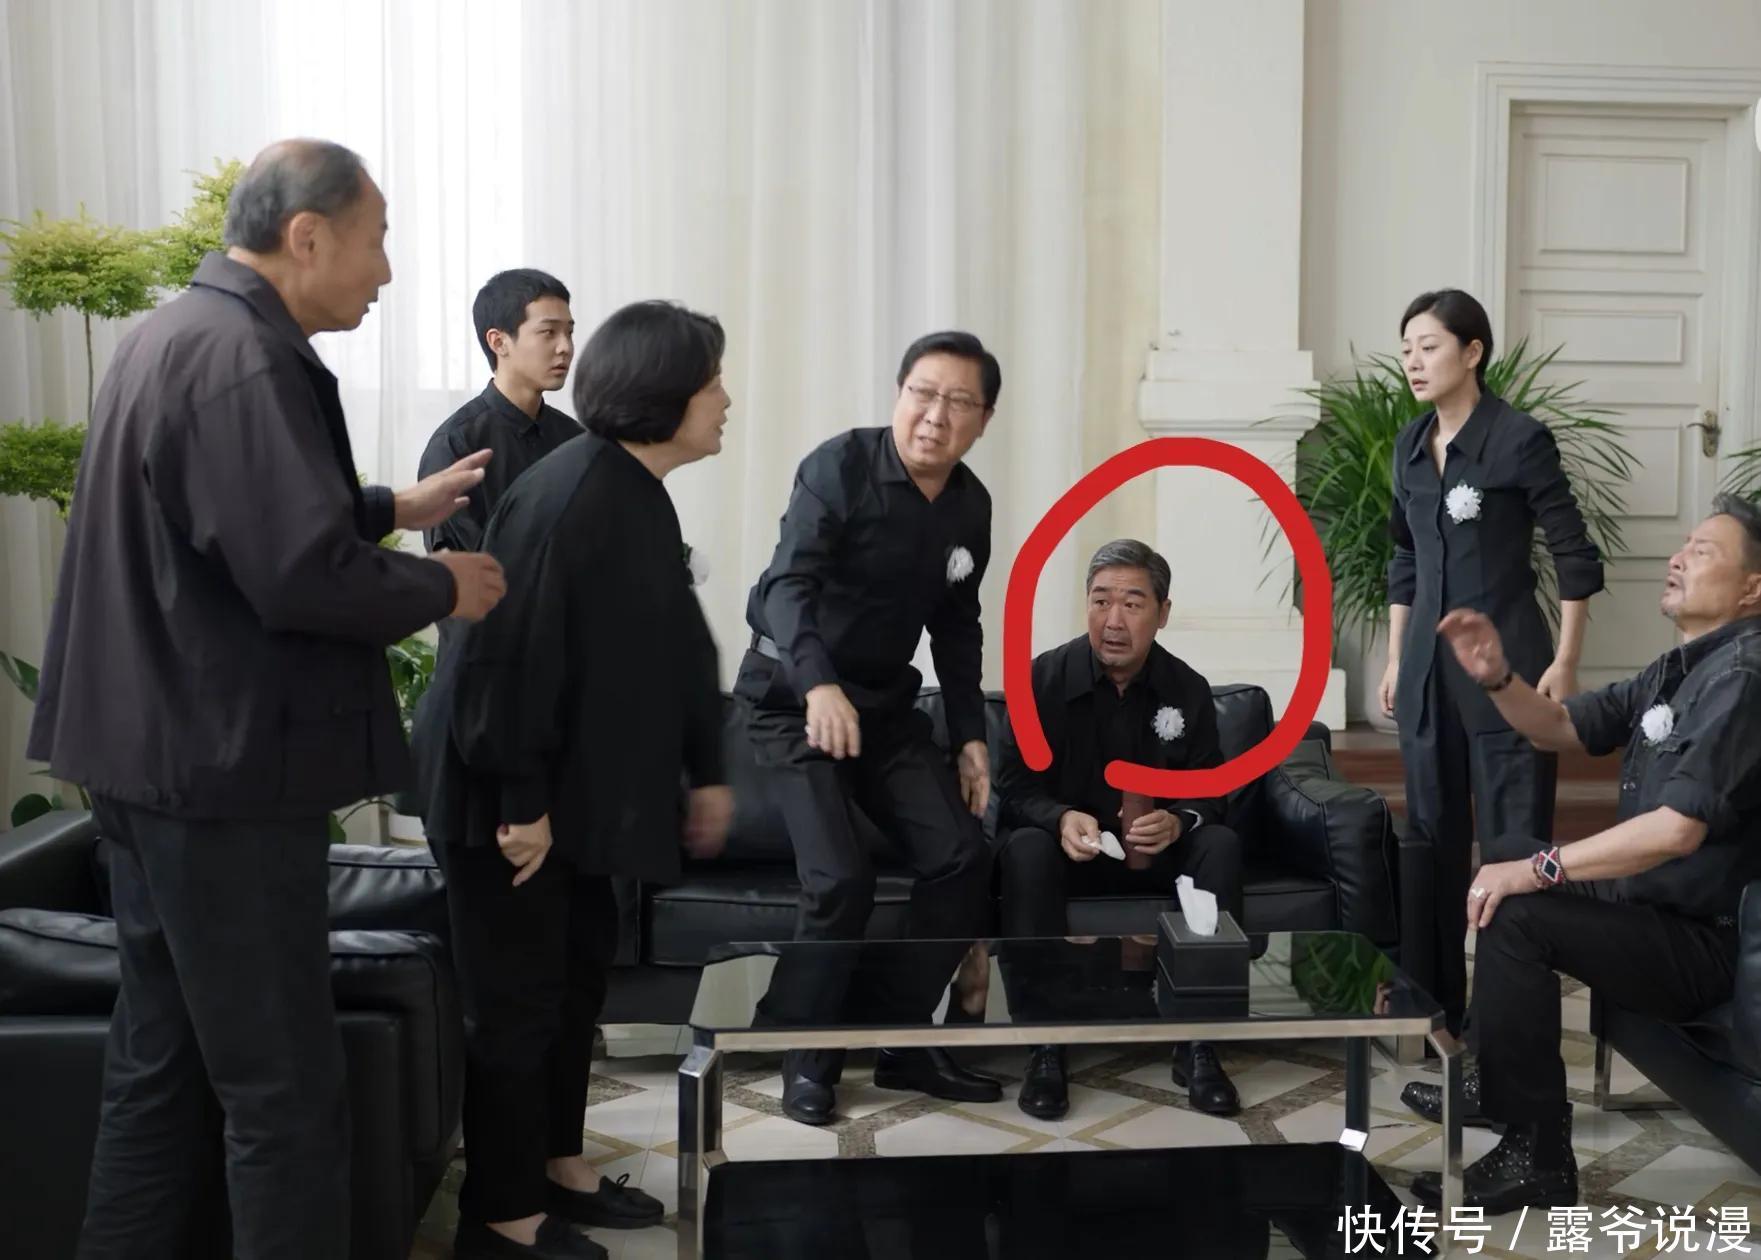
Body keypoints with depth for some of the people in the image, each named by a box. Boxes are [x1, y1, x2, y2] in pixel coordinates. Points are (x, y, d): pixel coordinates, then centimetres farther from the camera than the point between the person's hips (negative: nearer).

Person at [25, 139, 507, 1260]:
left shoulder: (180, 330, 12)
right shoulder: (242, 358, -20)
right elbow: (303, 574, -27)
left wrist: (395, 507, 18)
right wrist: (442, 588, -11)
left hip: (157, 754, 11)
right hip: (224, 768, -11)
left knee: (161, 1065, 19)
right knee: (285, 1091, 0)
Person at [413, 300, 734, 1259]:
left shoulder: (640, 496, 9)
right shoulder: (571, 495, -22)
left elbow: (677, 647, 14)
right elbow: (515, 648, -26)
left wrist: (706, 772, 16)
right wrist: (521, 798, -24)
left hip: (574, 784, 10)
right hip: (506, 790, -10)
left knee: (578, 967, 19)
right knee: (517, 996, 0)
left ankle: (557, 1168, 34)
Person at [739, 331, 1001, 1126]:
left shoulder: (971, 507, 2)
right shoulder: (839, 467, -17)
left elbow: (956, 626, 13)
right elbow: (789, 583, -29)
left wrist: (970, 735, 5)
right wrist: (819, 685, -46)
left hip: (886, 702, 6)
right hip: (793, 697, -6)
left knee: (962, 857, -3)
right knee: (841, 879, -20)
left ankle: (900, 1042, 13)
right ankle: (805, 1059, 2)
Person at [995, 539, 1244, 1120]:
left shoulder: (1188, 690, -2)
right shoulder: (1044, 677, -9)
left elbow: (1210, 790, -1)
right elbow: (1015, 785, -10)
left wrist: (1177, 822, -26)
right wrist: (1062, 819, -33)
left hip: (1155, 854, 2)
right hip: (1068, 847, -2)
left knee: (1221, 845, -26)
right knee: (1026, 848, -35)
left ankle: (1197, 1045, -21)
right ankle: (1044, 1047, -29)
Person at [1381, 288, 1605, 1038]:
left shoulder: (1520, 439, -10)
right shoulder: (1410, 446, 9)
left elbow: (1575, 558, -7)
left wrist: (1565, 662, -12)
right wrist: (1395, 661, 15)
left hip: (1506, 659, -6)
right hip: (1430, 664, 7)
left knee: (1513, 841, -2)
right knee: (1433, 837, 11)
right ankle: (1437, 1003, 22)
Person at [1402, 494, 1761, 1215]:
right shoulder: (1687, 665, 12)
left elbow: (1678, 828, -32)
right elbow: (1564, 729, 16)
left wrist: (1541, 870, -25)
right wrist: (1497, 677, -4)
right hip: (1654, 899, 11)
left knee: (1517, 915, -27)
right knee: (1506, 857, 21)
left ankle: (1536, 1157, -17)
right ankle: (1499, 1085, 23)